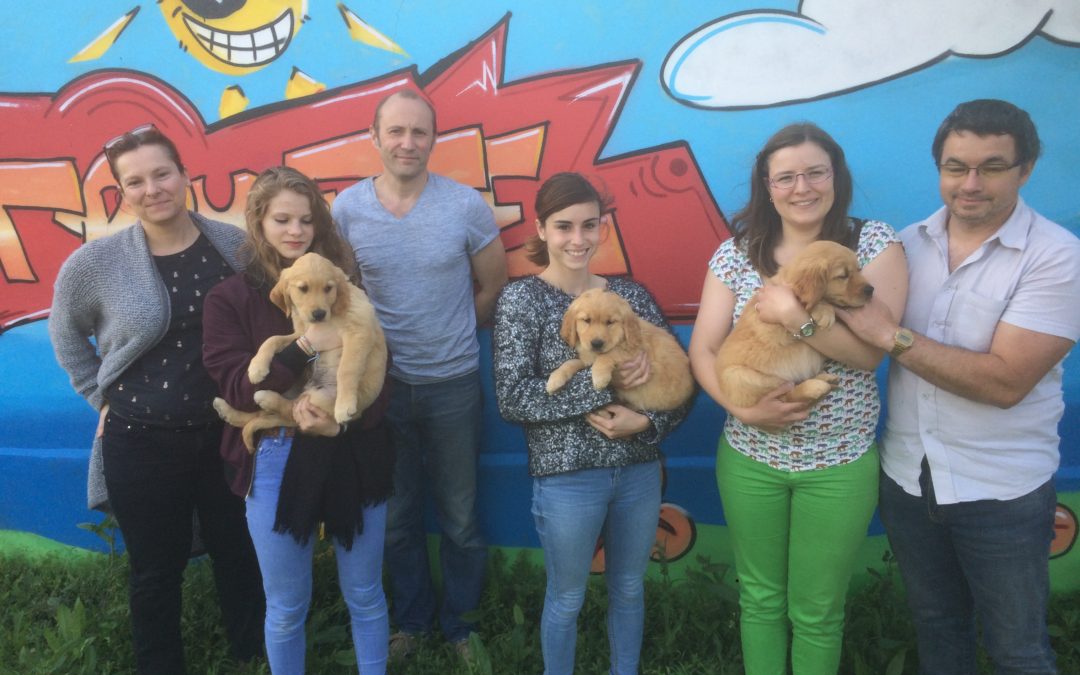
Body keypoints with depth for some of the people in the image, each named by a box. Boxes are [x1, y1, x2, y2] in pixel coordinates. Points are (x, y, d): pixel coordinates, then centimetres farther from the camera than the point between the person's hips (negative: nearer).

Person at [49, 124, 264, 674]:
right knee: (157, 567, 15)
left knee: (239, 551, 19)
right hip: (142, 442, -1)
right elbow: (66, 335, 8)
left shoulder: (234, 245, -5)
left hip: (229, 432, 2)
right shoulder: (94, 263, -10)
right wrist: (103, 399, 3)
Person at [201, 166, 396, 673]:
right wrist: (305, 346, -24)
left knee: (365, 598, 17)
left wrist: (342, 423, -19)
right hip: (275, 464, -1)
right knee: (286, 608, 15)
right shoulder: (230, 298, -3)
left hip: (354, 457, 2)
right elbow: (236, 389, -12)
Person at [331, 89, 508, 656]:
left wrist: (451, 335, 5)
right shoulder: (347, 208, -5)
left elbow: (494, 285, 1)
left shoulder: (466, 205, -10)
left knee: (460, 519, 12)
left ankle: (460, 623, 34)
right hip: (382, 384, 2)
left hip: (453, 384, -1)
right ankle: (412, 618, 39)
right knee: (396, 517, 17)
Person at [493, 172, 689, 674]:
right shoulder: (521, 299, -8)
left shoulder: (631, 294, 3)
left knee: (629, 591, 21)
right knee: (567, 599, 15)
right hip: (566, 477, -3)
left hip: (639, 469, 4)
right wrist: (606, 385, -21)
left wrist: (648, 422, -16)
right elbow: (512, 397, -18)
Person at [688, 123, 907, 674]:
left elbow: (872, 350, -17)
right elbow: (703, 350, -6)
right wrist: (743, 407, -21)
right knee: (759, 596, 18)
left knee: (816, 611, 14)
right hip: (749, 457, 2)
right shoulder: (735, 254, -3)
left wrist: (796, 316, -27)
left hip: (839, 464, -1)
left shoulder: (875, 245, -7)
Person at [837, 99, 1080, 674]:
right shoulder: (908, 244, 0)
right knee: (934, 623, 24)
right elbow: (867, 341, 4)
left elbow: (1006, 381, -24)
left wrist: (891, 335, -25)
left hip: (1002, 495, -4)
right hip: (906, 479, 4)